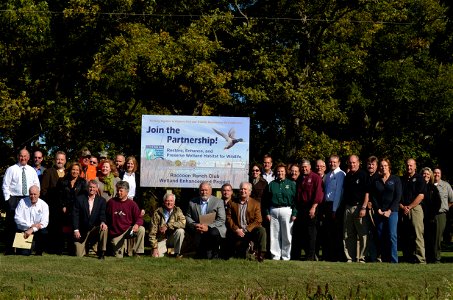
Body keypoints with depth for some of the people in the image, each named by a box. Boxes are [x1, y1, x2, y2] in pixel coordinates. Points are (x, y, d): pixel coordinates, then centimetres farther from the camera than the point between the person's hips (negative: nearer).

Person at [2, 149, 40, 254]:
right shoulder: (11, 169, 1)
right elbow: (5, 185, 0)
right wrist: (8, 199, -7)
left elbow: (37, 186, 16)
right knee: (12, 225, -5)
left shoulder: (32, 171, 11)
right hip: (14, 199, -3)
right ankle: (9, 249, 0)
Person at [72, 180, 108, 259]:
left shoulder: (101, 200, 1)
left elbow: (102, 214, -6)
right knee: (79, 255, -9)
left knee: (104, 228, -34)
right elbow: (75, 215, -4)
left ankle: (101, 252, -18)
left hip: (95, 228, 1)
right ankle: (87, 246, 29)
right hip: (82, 231, -1)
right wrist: (76, 230, -12)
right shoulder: (79, 199, -3)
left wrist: (103, 222, -30)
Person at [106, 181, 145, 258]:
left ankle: (136, 252, -18)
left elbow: (139, 218, -6)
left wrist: (137, 224, -26)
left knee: (141, 229, -31)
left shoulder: (132, 204, -3)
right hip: (115, 233, 0)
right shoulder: (111, 202, 0)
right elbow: (106, 216, 12)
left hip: (128, 230, 0)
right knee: (119, 257, -3)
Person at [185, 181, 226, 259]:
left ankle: (214, 255, -9)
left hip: (213, 228, -2)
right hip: (197, 229, 2)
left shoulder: (218, 202, 3)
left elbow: (221, 220, -6)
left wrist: (208, 227, -20)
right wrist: (194, 225, -11)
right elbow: (188, 217, 11)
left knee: (214, 233, -34)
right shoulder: (192, 202, 12)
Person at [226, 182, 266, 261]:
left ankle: (261, 254, -27)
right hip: (237, 232, 1)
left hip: (251, 230, -1)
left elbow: (258, 220, -3)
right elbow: (229, 218, 4)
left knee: (261, 230, -32)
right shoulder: (233, 203, 11)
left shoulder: (256, 204, 6)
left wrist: (245, 230, -15)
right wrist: (236, 229, -12)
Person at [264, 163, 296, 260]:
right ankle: (275, 255, 10)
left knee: (287, 235, -1)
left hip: (286, 210, -2)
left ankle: (286, 256, 7)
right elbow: (267, 200, 10)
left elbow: (295, 199, 2)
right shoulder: (272, 184, 11)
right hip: (273, 211, 2)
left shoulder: (291, 184, 5)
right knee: (274, 235, 3)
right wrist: (267, 212, 2)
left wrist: (294, 213, -5)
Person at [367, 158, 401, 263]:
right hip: (379, 213, 3)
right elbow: (372, 197, 9)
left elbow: (398, 197, 0)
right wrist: (378, 210, -4)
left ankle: (394, 260, -11)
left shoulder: (395, 179, 6)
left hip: (392, 212, -3)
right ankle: (384, 259, 2)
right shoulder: (376, 181, 14)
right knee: (380, 237, -1)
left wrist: (389, 211, -9)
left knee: (392, 235, -11)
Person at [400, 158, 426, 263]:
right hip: (402, 210, 5)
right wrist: (402, 207, -4)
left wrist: (409, 207, -8)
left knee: (417, 234, -11)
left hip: (415, 208, -5)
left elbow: (421, 196, -4)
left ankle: (420, 259, -14)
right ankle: (407, 258, 10)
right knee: (403, 236, 4)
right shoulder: (401, 179, 18)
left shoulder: (419, 178, 5)